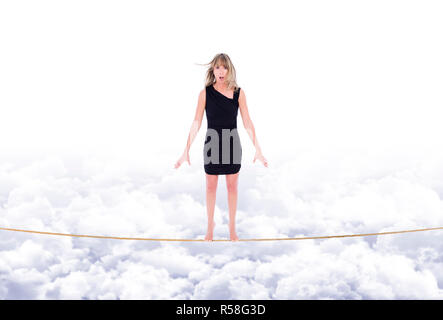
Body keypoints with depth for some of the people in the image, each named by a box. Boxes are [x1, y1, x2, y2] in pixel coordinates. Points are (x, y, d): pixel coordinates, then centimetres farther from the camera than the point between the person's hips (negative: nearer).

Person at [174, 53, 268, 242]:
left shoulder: (238, 93, -7)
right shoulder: (205, 93, -9)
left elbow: (247, 123, -5)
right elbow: (196, 124, -7)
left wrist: (258, 150, -7)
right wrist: (186, 151, -9)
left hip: (232, 144, 0)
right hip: (212, 143, 0)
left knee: (232, 186, 9)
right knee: (211, 187, 11)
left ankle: (232, 227, 25)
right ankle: (210, 225, 29)